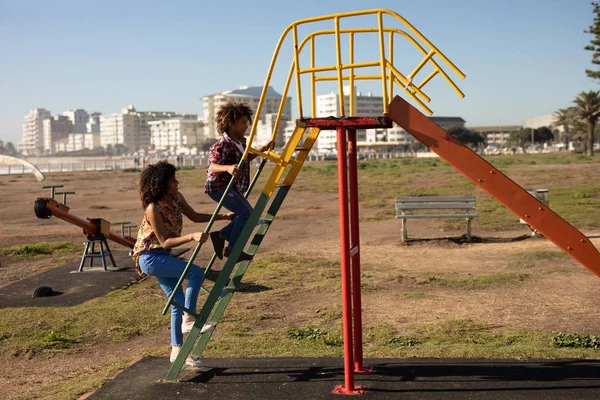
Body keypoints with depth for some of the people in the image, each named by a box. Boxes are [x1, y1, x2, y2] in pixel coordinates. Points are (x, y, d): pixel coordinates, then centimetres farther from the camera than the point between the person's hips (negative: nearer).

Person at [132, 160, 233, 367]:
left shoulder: (176, 198, -2)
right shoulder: (153, 208, -24)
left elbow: (195, 216, 12)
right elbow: (165, 242, -23)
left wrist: (223, 216, 2)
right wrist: (192, 237, -35)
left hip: (163, 257, 8)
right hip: (149, 257, -8)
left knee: (179, 302, 7)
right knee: (195, 273, -22)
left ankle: (177, 350, 17)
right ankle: (188, 320, -10)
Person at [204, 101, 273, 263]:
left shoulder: (241, 141, 8)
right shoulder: (223, 144, -20)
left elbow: (246, 158, 25)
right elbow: (212, 166, -26)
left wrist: (264, 148, 14)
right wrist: (228, 168, -46)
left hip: (233, 188, 10)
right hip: (219, 187, -10)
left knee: (248, 214, 8)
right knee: (245, 212, -19)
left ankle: (220, 235, 15)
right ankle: (232, 249, -9)